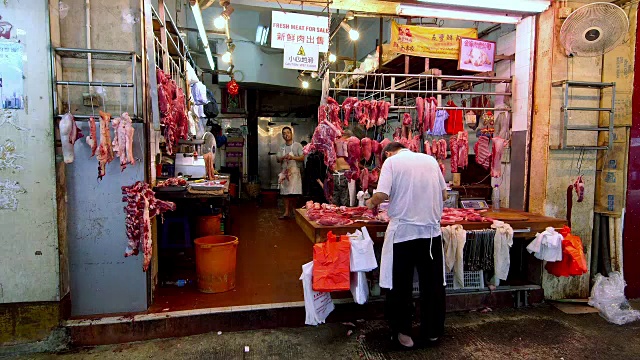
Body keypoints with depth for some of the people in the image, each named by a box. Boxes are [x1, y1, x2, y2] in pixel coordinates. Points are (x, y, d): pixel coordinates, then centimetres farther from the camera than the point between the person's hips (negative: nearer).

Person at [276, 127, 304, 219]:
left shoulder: (297, 145, 1)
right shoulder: (282, 147, 14)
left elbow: (302, 158, -6)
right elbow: (277, 159, 10)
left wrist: (292, 157, -20)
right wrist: (283, 158, -11)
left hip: (294, 171, -4)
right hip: (285, 171, 4)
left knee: (294, 193, -6)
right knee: (286, 192, 1)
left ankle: (293, 210, 9)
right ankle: (287, 212, 3)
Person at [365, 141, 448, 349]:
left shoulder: (391, 161, -3)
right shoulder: (430, 160, 9)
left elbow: (382, 195, -14)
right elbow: (443, 194, 12)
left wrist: (371, 202, 6)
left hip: (403, 230, -4)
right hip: (431, 230, 4)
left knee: (400, 285, 10)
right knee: (433, 283, 15)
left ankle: (403, 333, 19)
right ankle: (432, 331, 29)